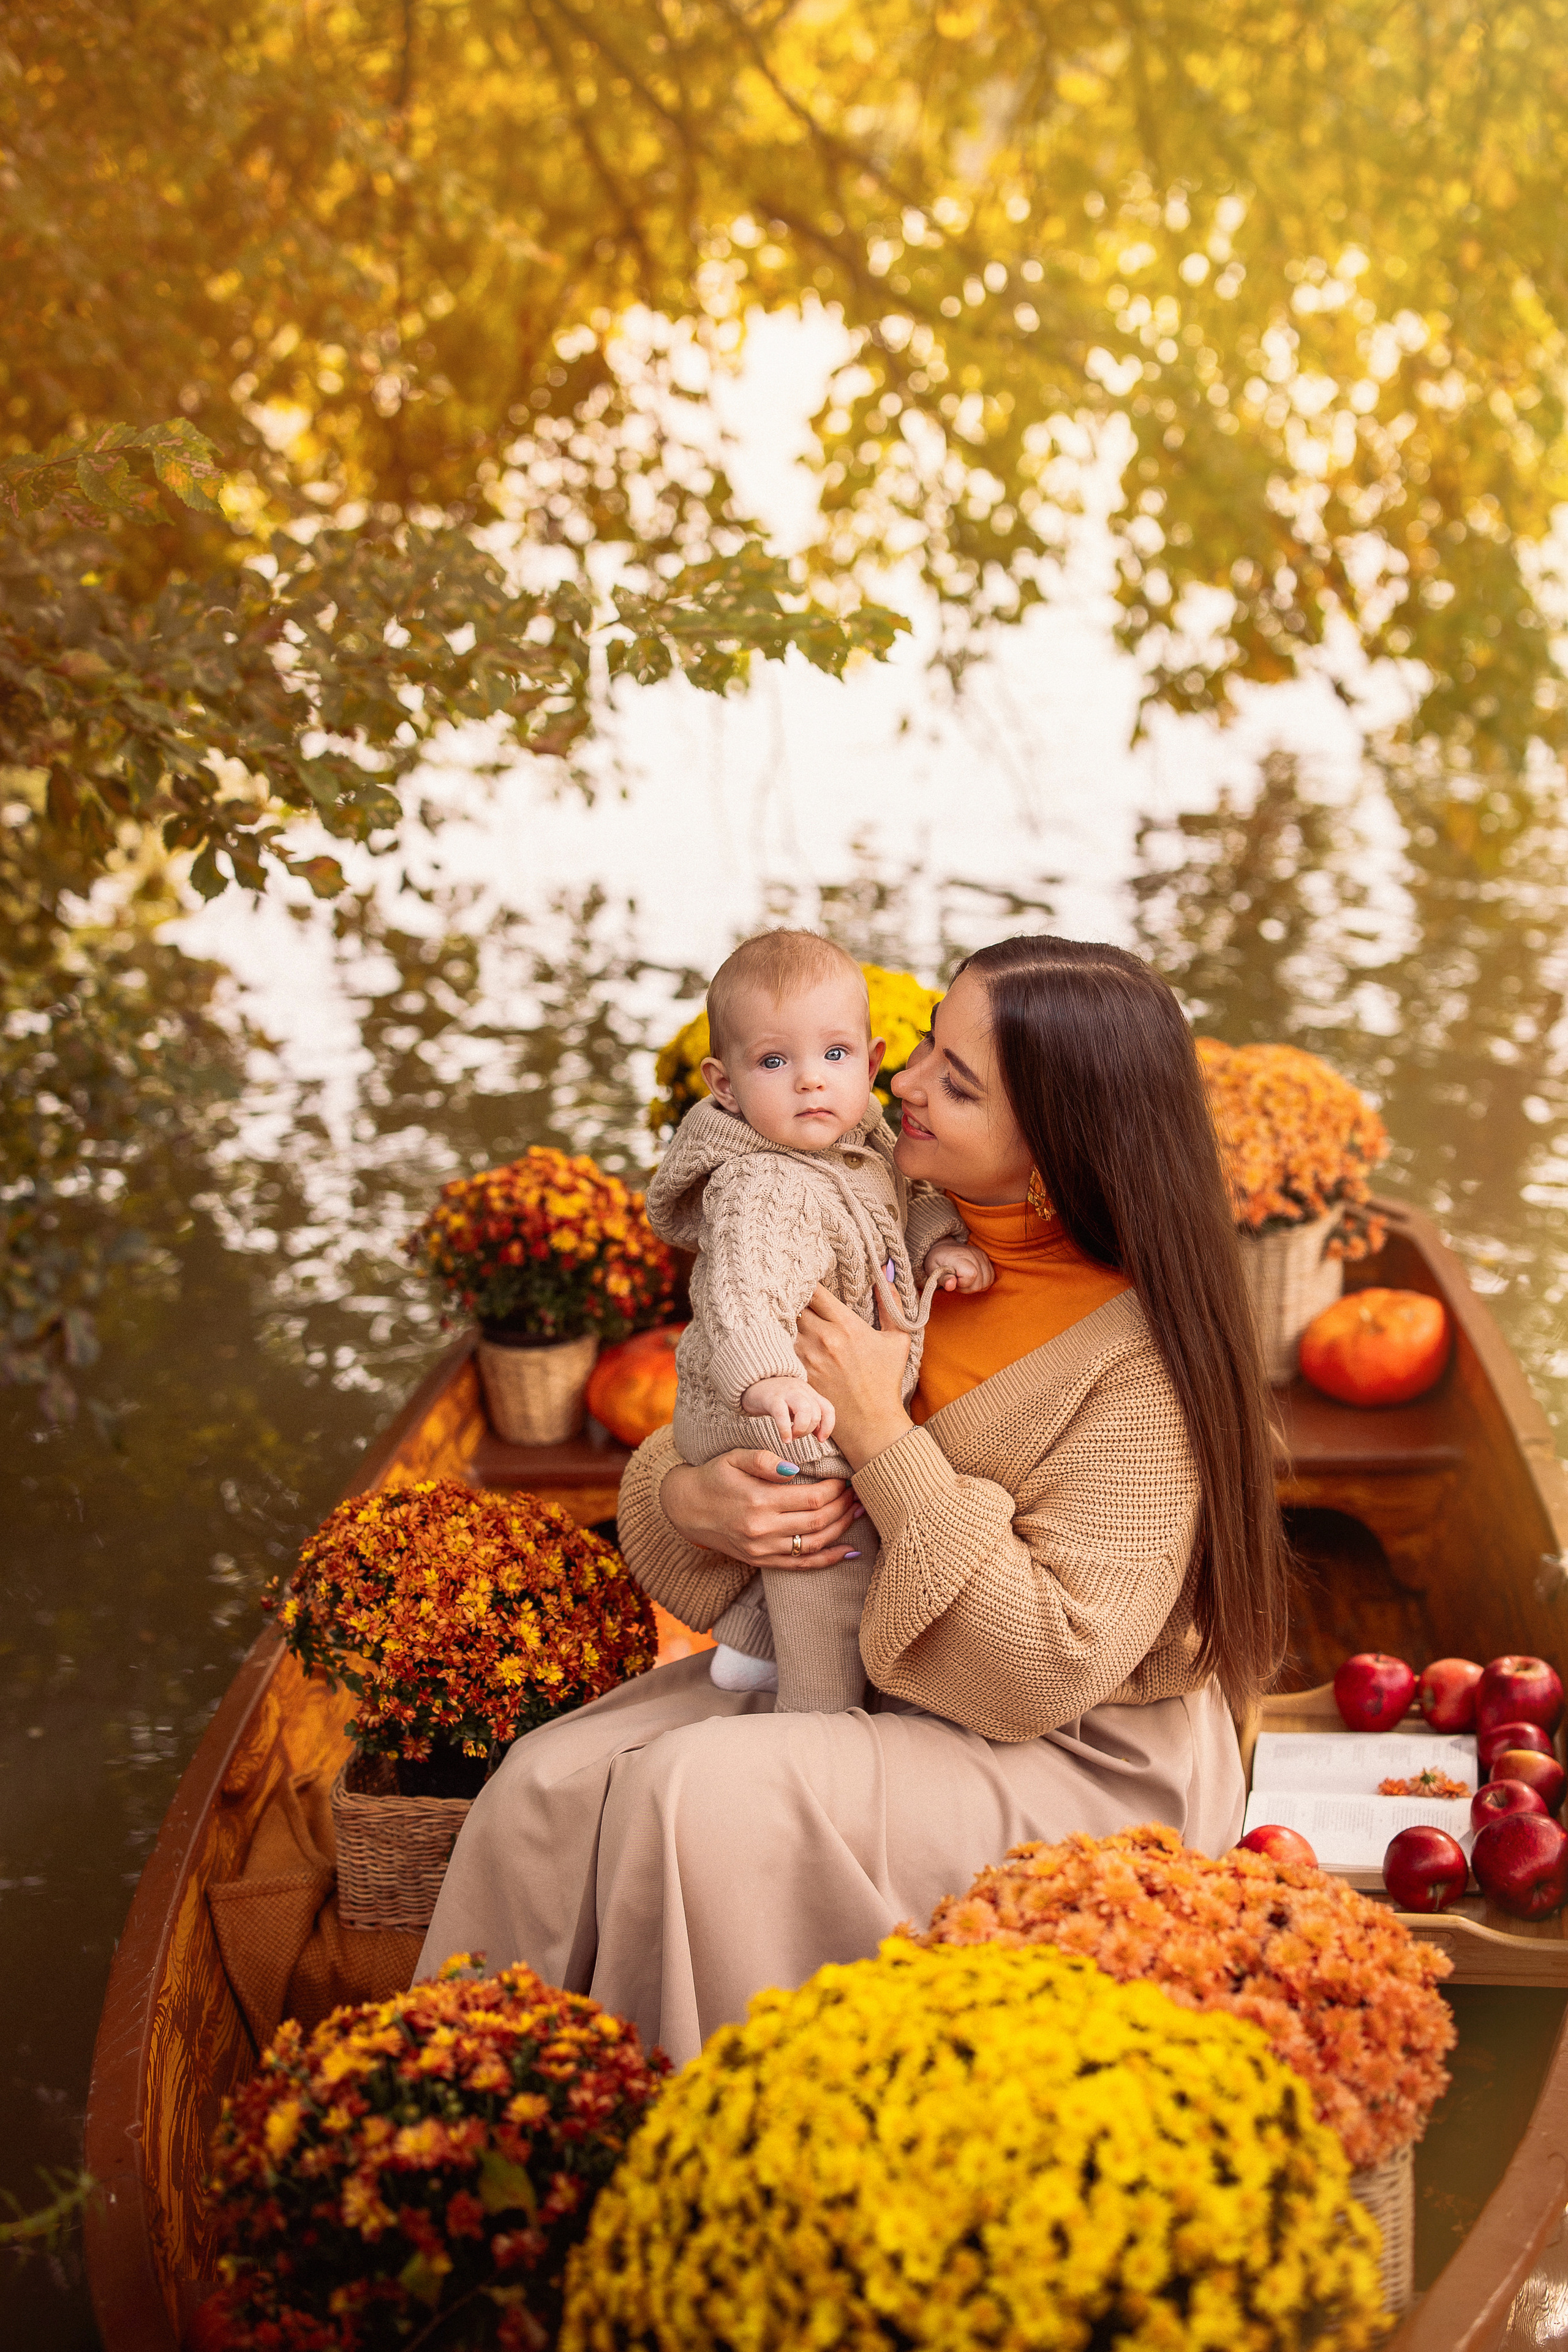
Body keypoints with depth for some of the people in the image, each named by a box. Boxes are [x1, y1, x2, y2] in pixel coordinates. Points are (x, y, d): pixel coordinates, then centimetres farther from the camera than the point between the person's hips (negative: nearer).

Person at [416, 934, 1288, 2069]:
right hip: (840, 1674, 7)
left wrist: (883, 1440, -25)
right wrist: (690, 1499, -17)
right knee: (551, 1780, -14)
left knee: (707, 1795, -27)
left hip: (1073, 1764, -6)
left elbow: (1050, 1667, -23)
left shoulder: (1142, 1353, -20)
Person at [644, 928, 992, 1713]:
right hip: (789, 1437, -10)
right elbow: (741, 1295, -48)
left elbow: (905, 1195, 16)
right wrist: (767, 1381, -66)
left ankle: (747, 1647, 50)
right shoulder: (763, 1191, -33)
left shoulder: (858, 1141, -2)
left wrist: (938, 1238, -6)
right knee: (830, 1563, 3)